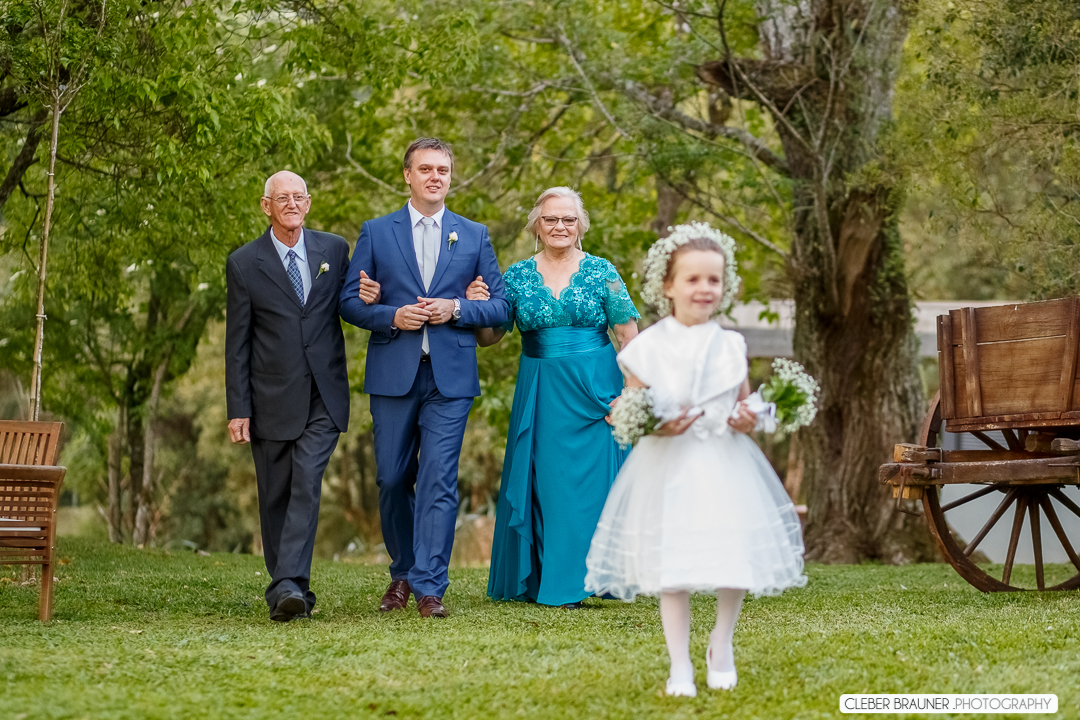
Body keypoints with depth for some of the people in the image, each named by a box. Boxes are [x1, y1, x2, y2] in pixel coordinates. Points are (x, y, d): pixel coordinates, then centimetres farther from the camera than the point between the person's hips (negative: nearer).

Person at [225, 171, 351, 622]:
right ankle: (288, 588, 16)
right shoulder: (244, 263, 1)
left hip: (323, 398, 0)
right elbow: (237, 343, 1)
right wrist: (238, 409, -4)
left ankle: (289, 585, -20)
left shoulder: (334, 250, 7)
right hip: (272, 399, 0)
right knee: (275, 497, 6)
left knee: (306, 485, -14)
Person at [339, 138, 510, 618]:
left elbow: (501, 307, 8)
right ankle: (402, 574, 26)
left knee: (439, 481, -8)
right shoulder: (376, 233, 8)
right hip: (393, 376, 1)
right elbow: (350, 302, 5)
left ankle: (429, 587, -6)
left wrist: (456, 309, -9)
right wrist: (392, 316, -12)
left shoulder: (474, 236, 10)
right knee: (392, 480, 6)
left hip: (450, 378, -1)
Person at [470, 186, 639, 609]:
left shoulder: (601, 272, 1)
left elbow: (629, 335, 0)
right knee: (542, 482, 2)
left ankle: (576, 580, 6)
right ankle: (539, 580, 11)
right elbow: (489, 337, 9)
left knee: (592, 478, -2)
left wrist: (630, 391, -10)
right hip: (539, 394, 2)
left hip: (596, 388, -1)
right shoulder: (517, 276, 6)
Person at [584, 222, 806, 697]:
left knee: (735, 559, 1)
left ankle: (721, 644, 27)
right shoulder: (648, 347, -3)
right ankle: (680, 666, 12)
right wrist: (654, 426, -19)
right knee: (671, 571, -1)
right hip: (668, 469, -2)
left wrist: (749, 420, -9)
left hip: (725, 466, 2)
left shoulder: (731, 346, 5)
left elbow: (745, 402, 13)